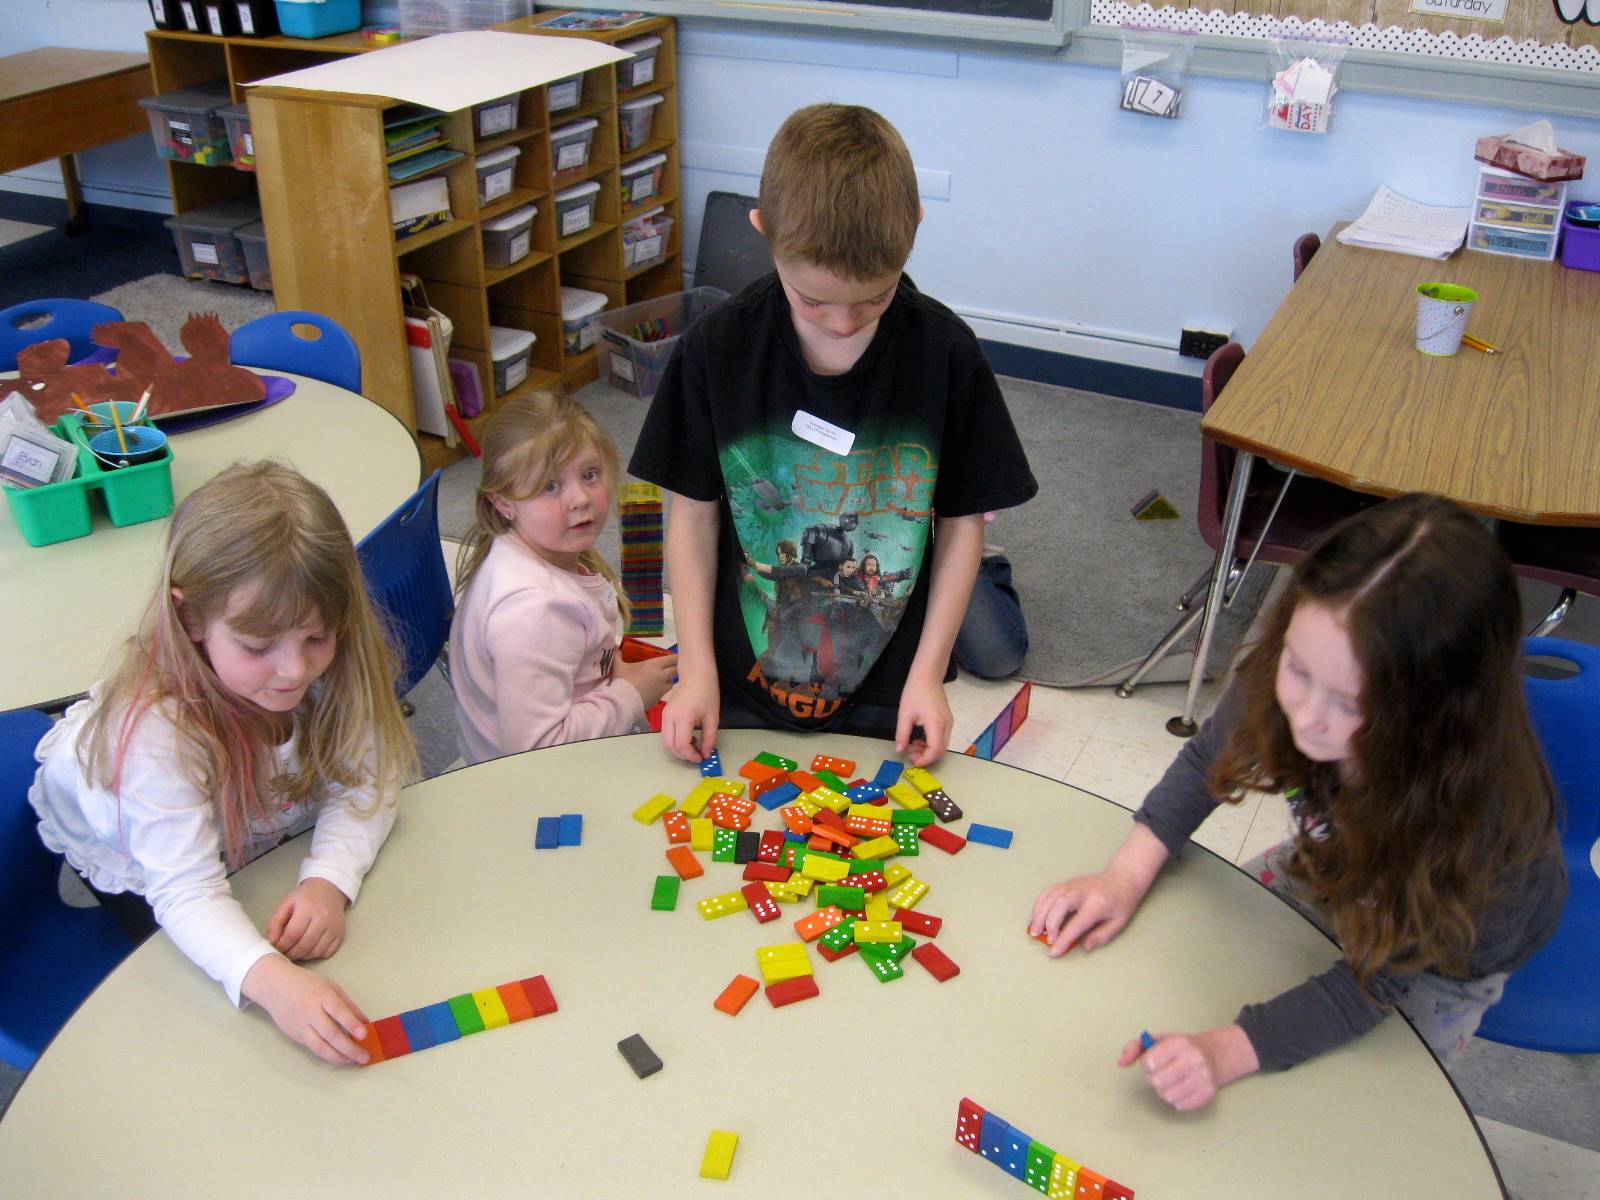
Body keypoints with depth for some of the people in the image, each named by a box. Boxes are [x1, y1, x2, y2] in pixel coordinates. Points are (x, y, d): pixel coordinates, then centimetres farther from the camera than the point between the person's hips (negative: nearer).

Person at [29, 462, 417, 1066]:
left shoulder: (331, 662, -32)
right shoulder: (155, 731, -44)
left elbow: (365, 781, -25)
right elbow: (186, 891, -44)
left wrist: (327, 880, -43)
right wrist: (271, 979, -62)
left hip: (257, 831, 4)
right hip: (128, 855, -3)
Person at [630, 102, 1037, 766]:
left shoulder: (946, 354, -14)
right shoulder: (717, 347, -13)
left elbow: (962, 519, -4)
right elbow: (694, 511, -4)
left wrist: (928, 670, -7)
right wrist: (697, 666, -7)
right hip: (742, 689, 1)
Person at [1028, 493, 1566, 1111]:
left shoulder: (1489, 806, -45)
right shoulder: (1281, 675, -36)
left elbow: (1379, 978, -31)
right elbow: (1206, 761, -13)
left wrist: (1229, 1050, -41)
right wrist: (1124, 877, -23)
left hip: (1447, 952, -3)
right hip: (1334, 871, 4)